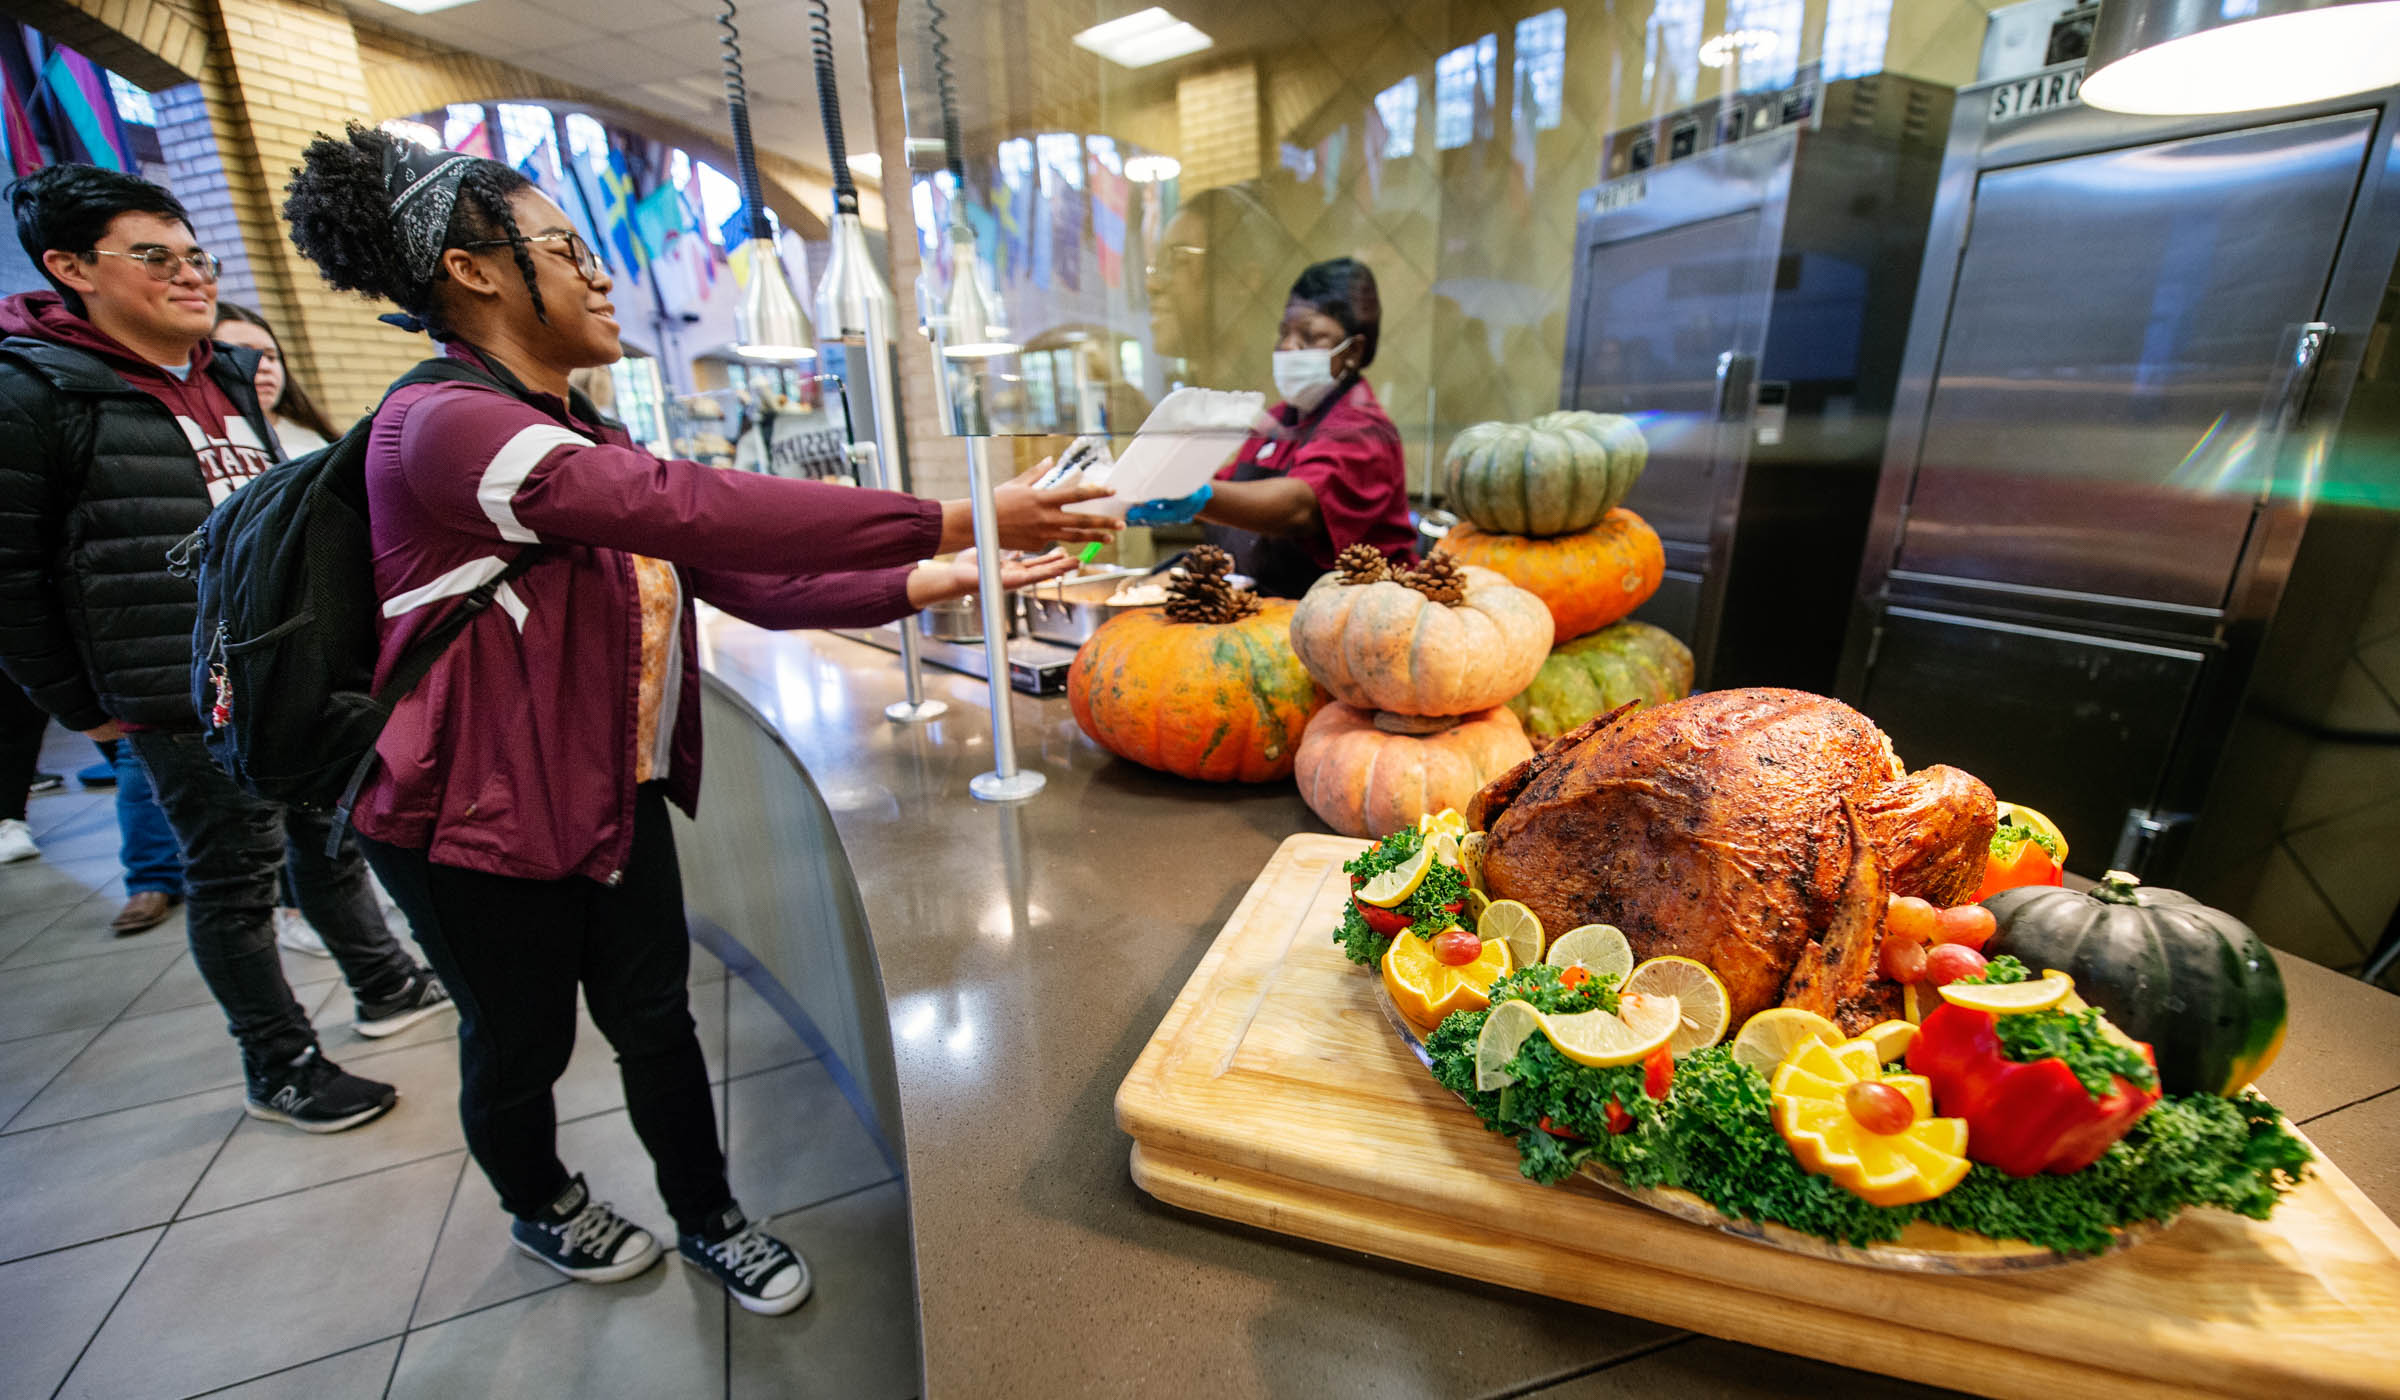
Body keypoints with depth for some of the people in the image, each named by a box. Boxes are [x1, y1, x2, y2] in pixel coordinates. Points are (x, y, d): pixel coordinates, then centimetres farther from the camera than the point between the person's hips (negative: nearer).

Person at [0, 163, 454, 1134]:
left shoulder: (229, 380, 11)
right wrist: (82, 706, -5)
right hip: (188, 703, -6)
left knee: (331, 833, 17)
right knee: (234, 878, 4)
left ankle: (386, 986, 35)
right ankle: (281, 1070, 19)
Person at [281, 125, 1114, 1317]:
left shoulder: (582, 437, 10)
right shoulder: (442, 426, -21)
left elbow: (748, 578, 1)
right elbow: (693, 505, -36)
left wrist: (916, 585, -11)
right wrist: (951, 520, -37)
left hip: (616, 793, 7)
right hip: (479, 820, -7)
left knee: (656, 1020, 15)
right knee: (522, 1042, 16)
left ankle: (708, 1220, 35)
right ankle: (539, 1208, 46)